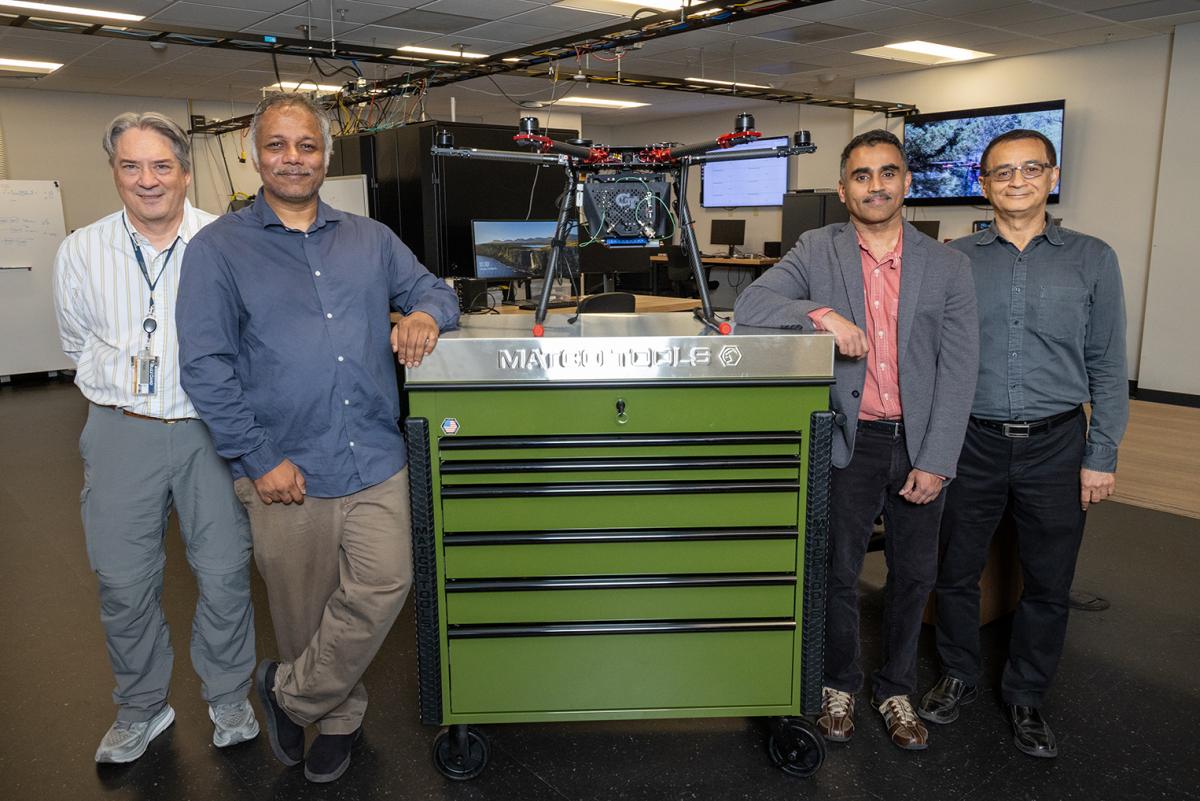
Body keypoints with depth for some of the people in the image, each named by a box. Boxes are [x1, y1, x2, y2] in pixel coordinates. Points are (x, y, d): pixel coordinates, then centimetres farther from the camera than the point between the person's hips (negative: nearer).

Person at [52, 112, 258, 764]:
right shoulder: (80, 252, 3)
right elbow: (79, 343, 16)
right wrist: (125, 385, 7)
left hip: (212, 428, -2)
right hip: (122, 433, 2)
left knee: (225, 575, 7)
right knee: (123, 582, 10)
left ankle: (228, 698, 30)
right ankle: (141, 708, 33)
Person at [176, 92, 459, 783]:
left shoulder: (371, 239, 12)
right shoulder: (219, 248, 0)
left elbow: (433, 289, 18)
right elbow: (205, 364, -5)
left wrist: (425, 314, -9)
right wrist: (259, 459, -12)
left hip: (375, 461, 3)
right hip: (286, 469, -2)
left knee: (383, 588, -2)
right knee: (306, 612, 10)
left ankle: (291, 692, 24)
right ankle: (340, 715, 36)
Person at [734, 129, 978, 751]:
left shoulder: (947, 266, 1)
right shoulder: (817, 251, -1)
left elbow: (958, 370, -2)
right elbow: (749, 307, -12)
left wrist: (935, 461, -8)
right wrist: (820, 314, -28)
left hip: (919, 444, 2)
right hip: (848, 440, -2)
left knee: (913, 575, 14)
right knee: (838, 572, 10)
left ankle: (895, 688, 36)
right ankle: (838, 684, 33)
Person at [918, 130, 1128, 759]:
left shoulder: (1091, 259, 3)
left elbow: (1107, 367, 4)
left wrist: (1102, 457, -1)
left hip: (1055, 446, 0)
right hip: (971, 441, 0)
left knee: (1048, 583, 11)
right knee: (956, 571, 11)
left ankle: (1026, 696, 31)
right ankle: (958, 676, 33)